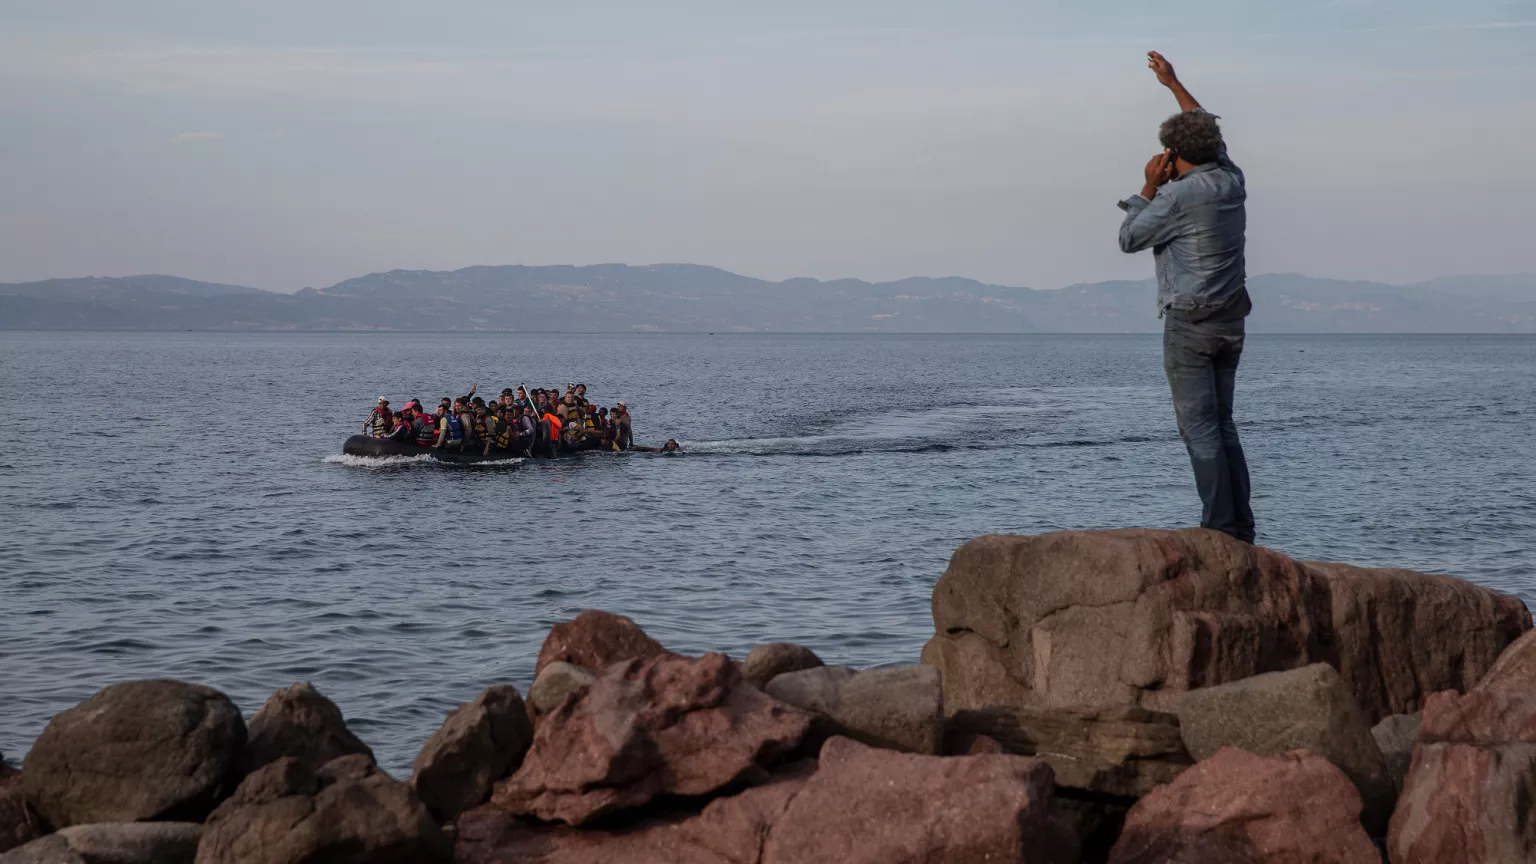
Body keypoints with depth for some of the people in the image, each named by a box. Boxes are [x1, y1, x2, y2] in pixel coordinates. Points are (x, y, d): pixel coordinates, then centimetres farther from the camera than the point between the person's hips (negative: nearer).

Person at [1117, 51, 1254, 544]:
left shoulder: (1179, 195, -15)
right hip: (1231, 322, 8)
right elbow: (1206, 130, 25)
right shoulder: (1232, 181, 6)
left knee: (1199, 429, -6)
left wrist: (1149, 188, 2)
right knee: (1222, 426, 13)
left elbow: (1129, 238, -5)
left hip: (1190, 323, -8)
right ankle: (1241, 528, 11)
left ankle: (1220, 529, -9)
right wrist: (1173, 84, 34)